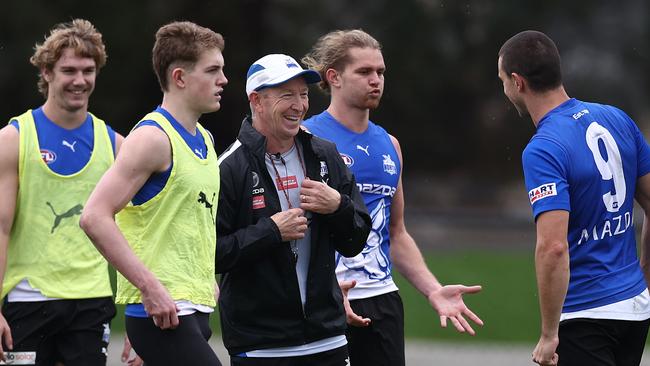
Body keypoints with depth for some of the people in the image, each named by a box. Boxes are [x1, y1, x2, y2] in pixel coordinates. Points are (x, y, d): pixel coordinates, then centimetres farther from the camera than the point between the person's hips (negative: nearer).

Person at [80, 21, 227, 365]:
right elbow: (95, 217, -20)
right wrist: (151, 286, -22)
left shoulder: (204, 140, 17)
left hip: (194, 310, 9)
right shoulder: (153, 137, -11)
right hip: (161, 312, -9)